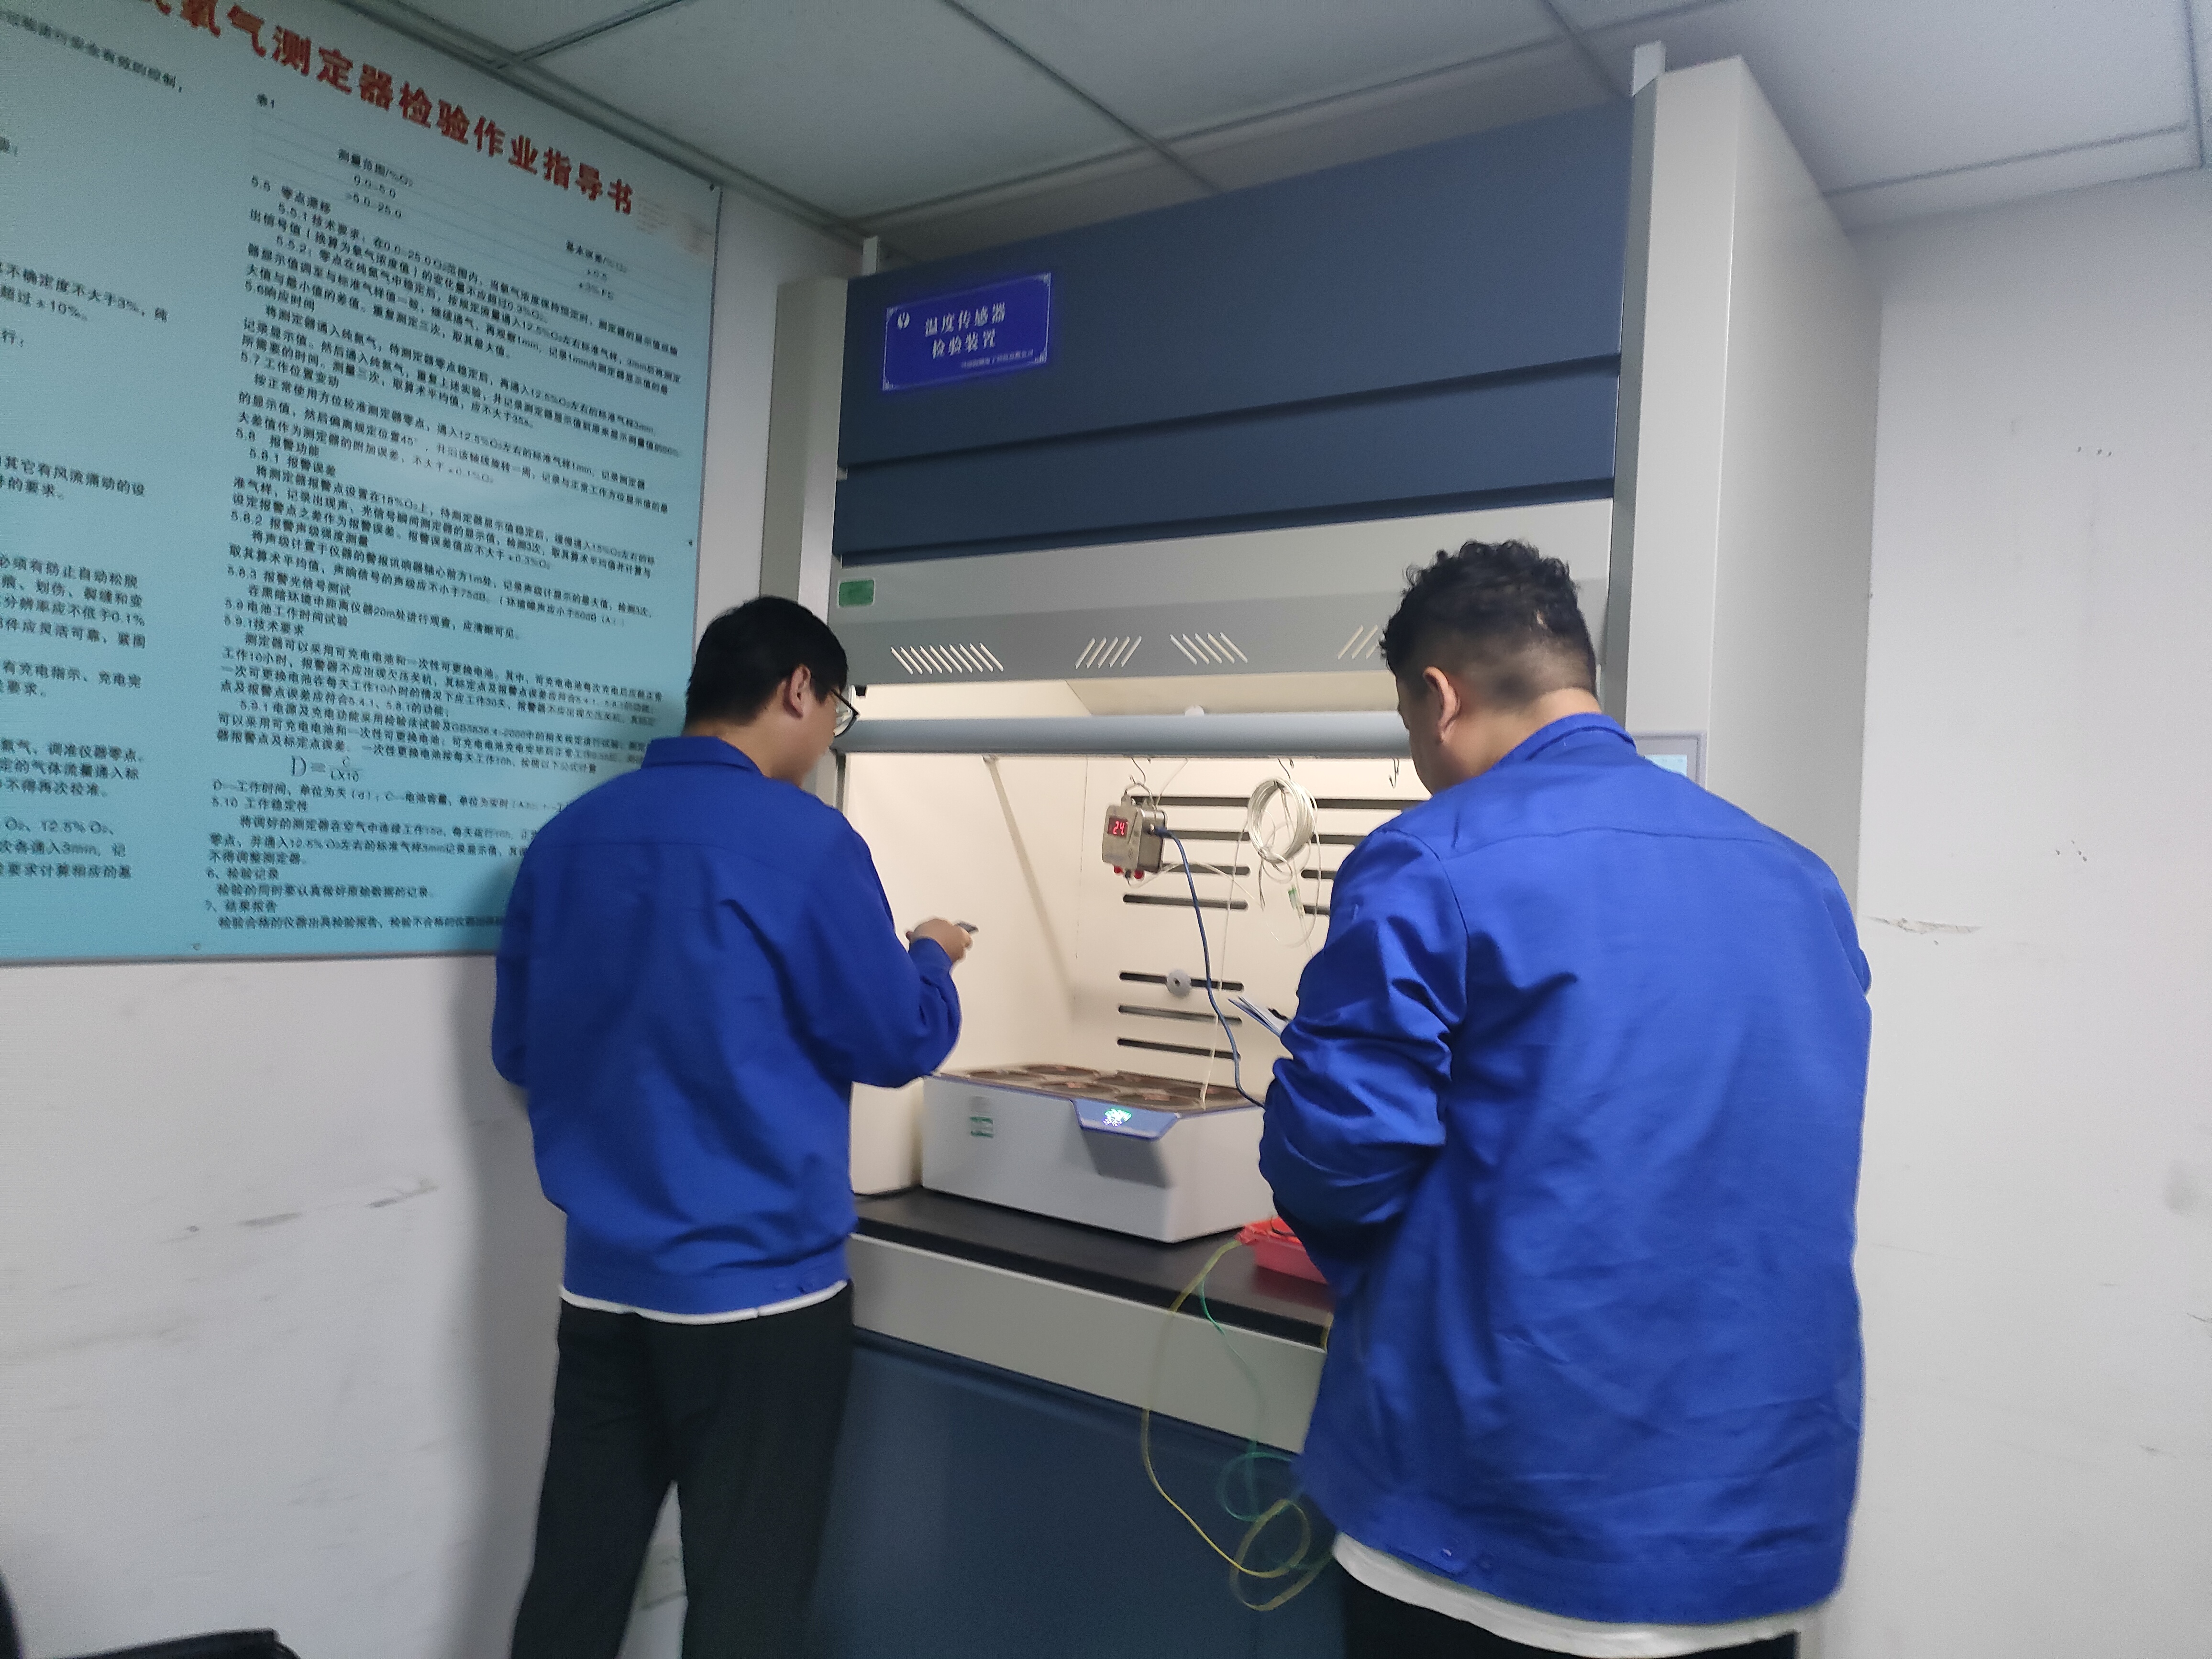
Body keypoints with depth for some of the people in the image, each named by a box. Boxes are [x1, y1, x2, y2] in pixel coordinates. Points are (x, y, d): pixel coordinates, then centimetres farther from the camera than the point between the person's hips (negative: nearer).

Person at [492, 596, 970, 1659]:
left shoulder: (566, 837, 4)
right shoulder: (803, 840, -13)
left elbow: (518, 1051, 13)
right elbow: (897, 1046, -7)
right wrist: (930, 961, 12)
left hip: (603, 1280, 6)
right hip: (757, 1284, -6)